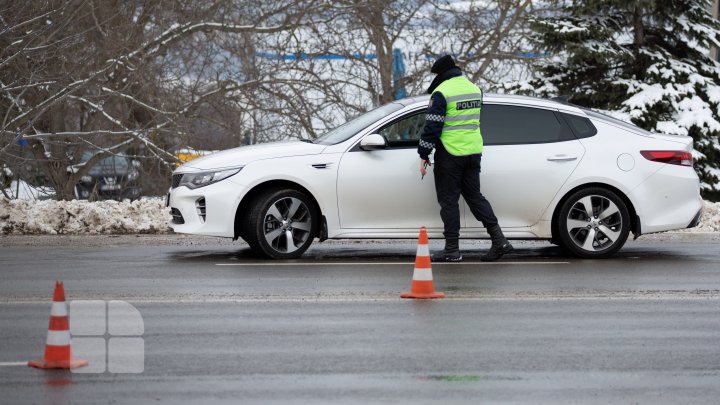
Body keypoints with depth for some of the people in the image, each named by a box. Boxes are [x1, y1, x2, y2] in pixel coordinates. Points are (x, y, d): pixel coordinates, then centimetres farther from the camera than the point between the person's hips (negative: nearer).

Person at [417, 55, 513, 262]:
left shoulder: (441, 93, -13)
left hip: (450, 155, -7)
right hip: (473, 152, 7)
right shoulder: (474, 89, 12)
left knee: (448, 200, 1)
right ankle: (499, 240, 2)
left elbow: (432, 126, -14)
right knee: (474, 195, 12)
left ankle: (452, 249, 2)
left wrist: (424, 154, -8)